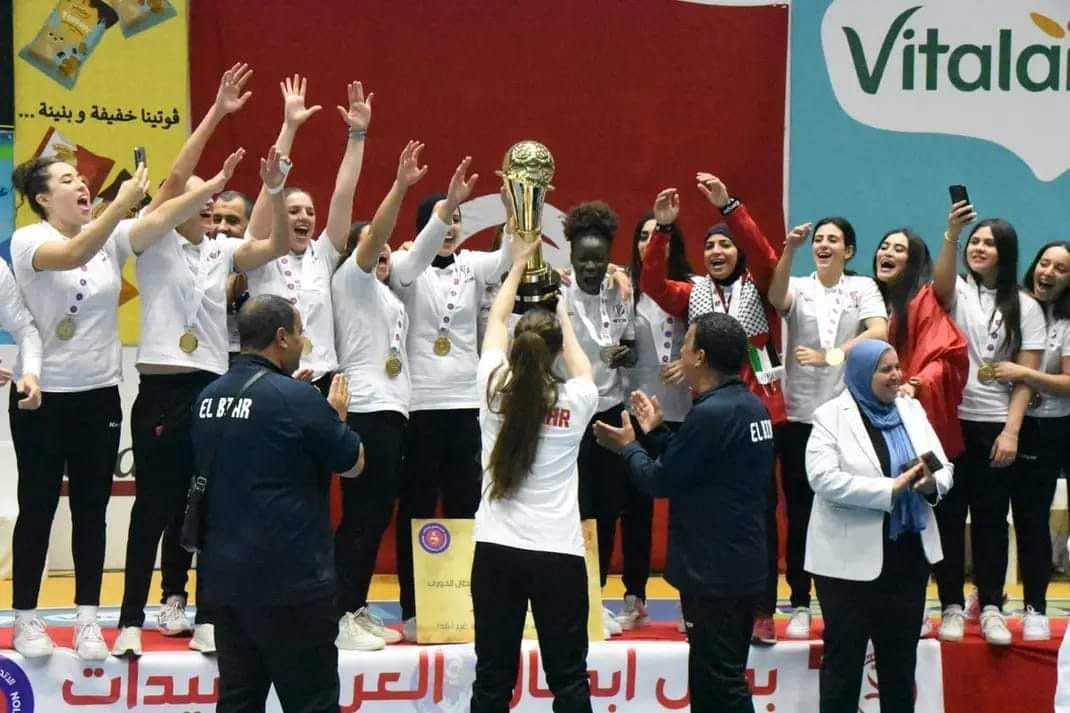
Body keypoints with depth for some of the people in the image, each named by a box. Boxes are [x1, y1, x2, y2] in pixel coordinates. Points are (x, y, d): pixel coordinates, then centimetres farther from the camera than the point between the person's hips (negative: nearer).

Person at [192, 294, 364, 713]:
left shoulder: (208, 398, 7)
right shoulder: (296, 397, -14)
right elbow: (353, 465, -3)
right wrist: (336, 416, 14)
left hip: (224, 576, 7)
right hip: (289, 580, -7)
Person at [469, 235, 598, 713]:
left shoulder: (493, 390, -2)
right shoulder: (576, 401, -4)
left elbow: (496, 323, 16)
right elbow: (579, 364, 21)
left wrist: (517, 265, 29)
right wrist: (561, 315, 36)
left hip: (496, 549, 1)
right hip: (559, 553, -1)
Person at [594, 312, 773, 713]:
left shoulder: (712, 413, -23)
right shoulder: (751, 406, 8)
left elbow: (660, 481, -15)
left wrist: (627, 447, 2)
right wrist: (656, 433, 18)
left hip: (714, 569, -10)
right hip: (739, 563, 10)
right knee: (717, 676, 18)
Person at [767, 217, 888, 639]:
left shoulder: (863, 288, 5)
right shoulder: (798, 288, 6)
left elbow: (879, 332, -12)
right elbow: (776, 298, -18)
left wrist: (832, 356, -21)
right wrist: (790, 250, -32)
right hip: (800, 416, 1)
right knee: (799, 514, 4)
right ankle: (800, 604, 12)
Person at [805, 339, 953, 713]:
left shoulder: (912, 409, 9)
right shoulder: (831, 416, -8)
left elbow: (944, 468, 6)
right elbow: (824, 478, -20)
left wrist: (932, 484, -18)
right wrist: (890, 488, -23)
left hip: (909, 549, 5)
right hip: (851, 557, -5)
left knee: (901, 651, 14)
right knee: (845, 652, 4)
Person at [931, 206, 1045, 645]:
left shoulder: (1025, 308, 4)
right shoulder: (956, 292, 5)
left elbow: (1026, 377, -1)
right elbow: (940, 285, -22)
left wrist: (1011, 431, -11)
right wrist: (952, 233, -35)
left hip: (995, 426, 0)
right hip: (949, 419, 0)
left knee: (991, 519, 5)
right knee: (948, 516, 3)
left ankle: (991, 608, 12)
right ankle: (952, 606, 10)